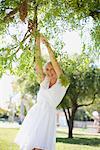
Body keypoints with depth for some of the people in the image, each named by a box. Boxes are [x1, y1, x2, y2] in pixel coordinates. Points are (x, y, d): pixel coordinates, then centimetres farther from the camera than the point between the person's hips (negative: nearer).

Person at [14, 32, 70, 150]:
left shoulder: (62, 83, 5)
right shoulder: (44, 81, 17)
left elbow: (54, 61, -4)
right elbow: (37, 61, 11)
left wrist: (47, 44, -2)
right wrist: (37, 41, 6)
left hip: (47, 116, -4)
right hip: (34, 114, 4)